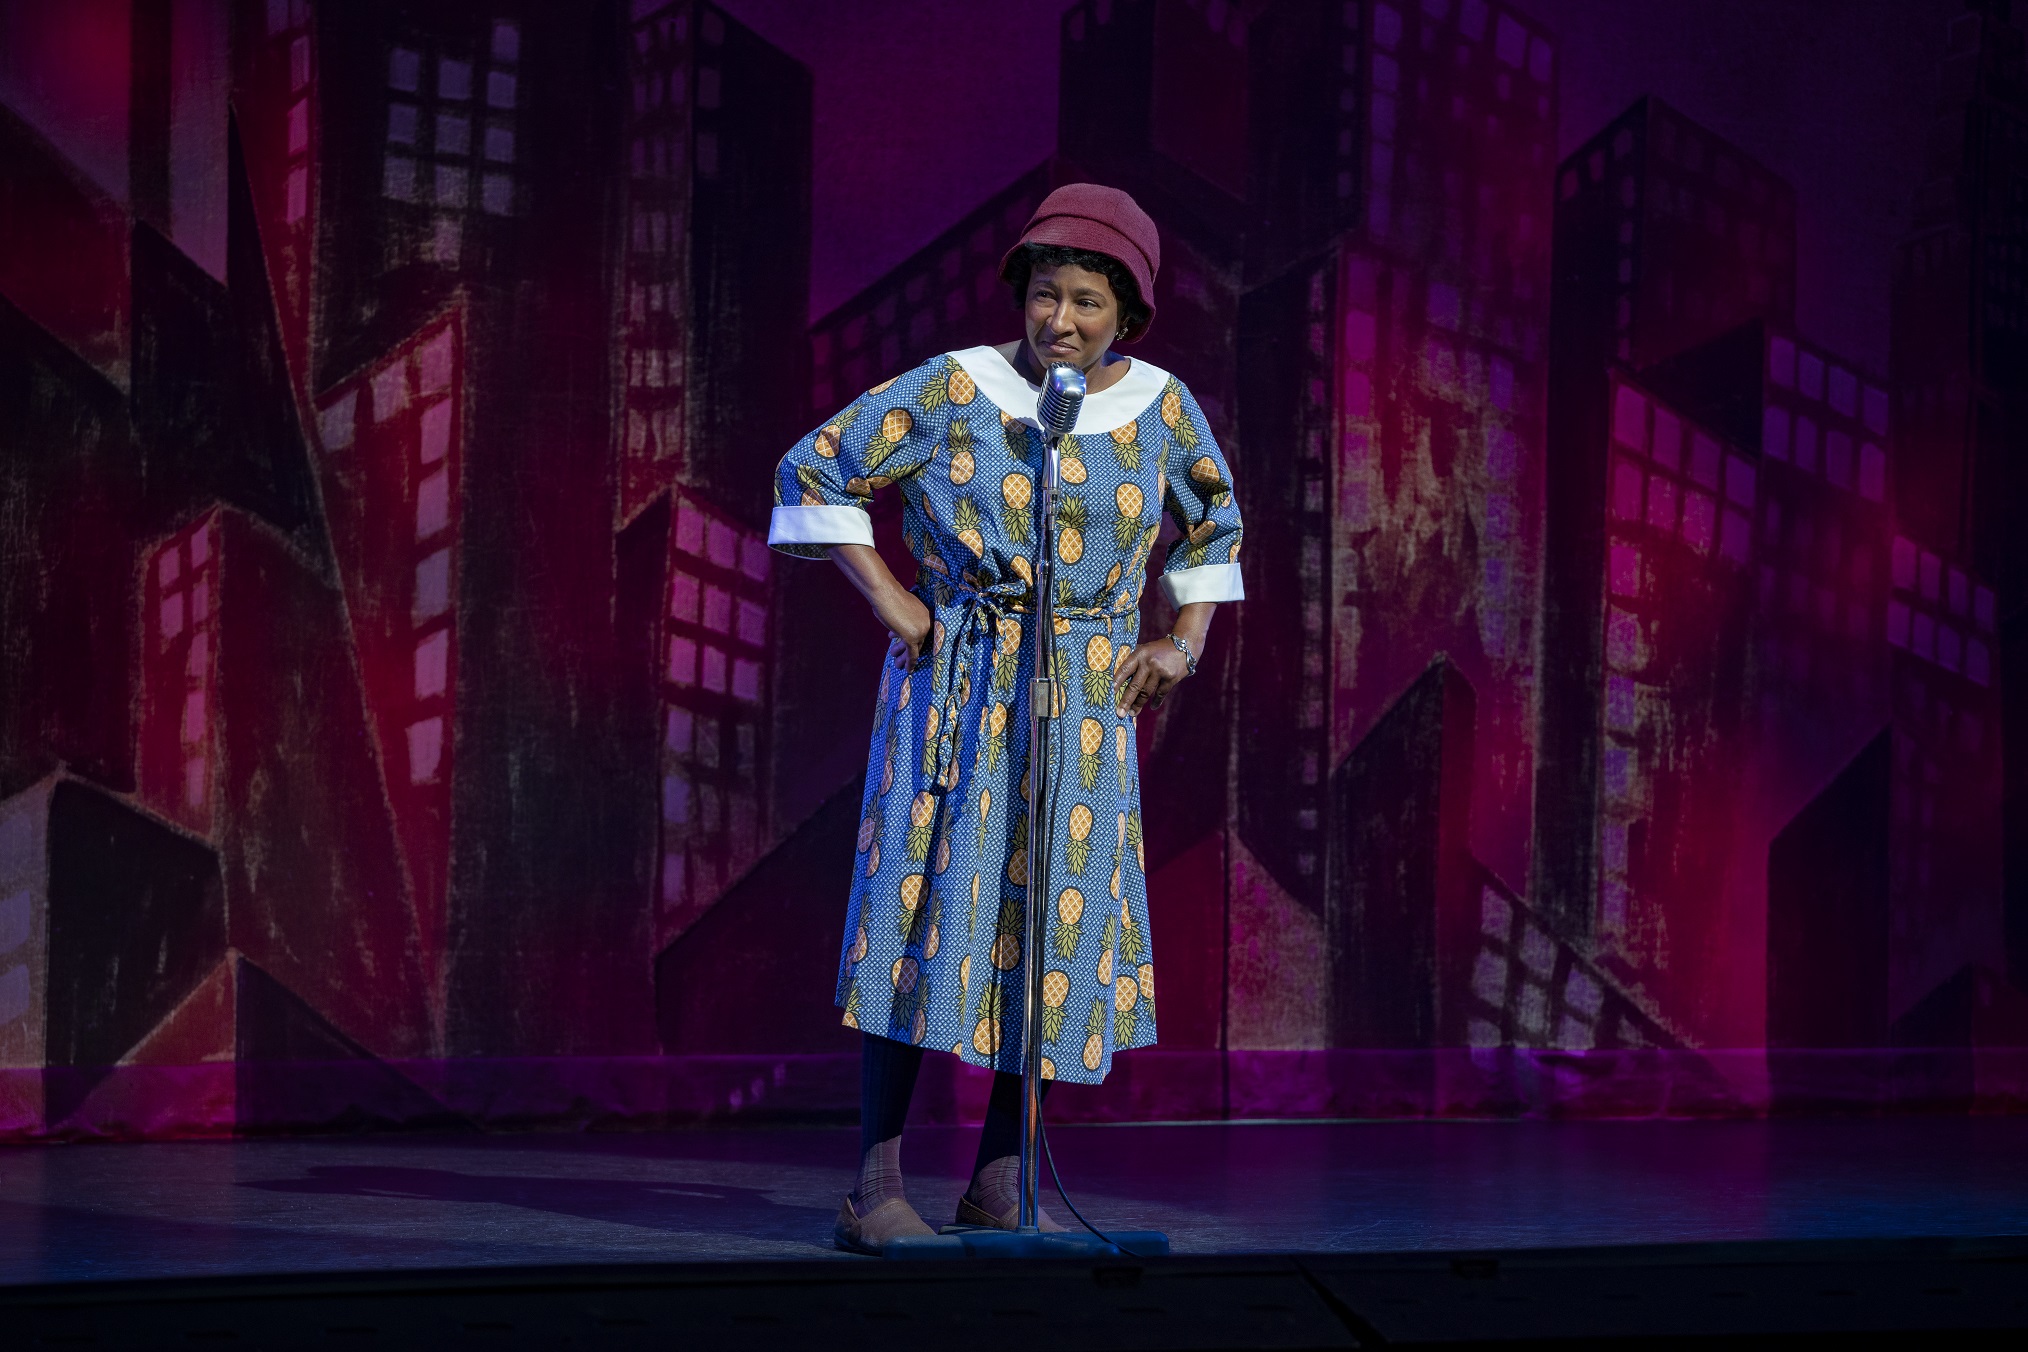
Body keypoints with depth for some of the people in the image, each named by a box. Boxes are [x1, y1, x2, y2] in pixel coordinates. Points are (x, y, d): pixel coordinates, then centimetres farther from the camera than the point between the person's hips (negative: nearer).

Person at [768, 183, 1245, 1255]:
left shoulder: (1159, 406, 4)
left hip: (1087, 704, 4)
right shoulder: (952, 392, -6)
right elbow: (813, 470, 0)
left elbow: (1212, 522, 23)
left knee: (1056, 920, 3)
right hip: (954, 690, -3)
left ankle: (997, 1183, 12)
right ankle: (875, 1186, -7)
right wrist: (889, 599, -5)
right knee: (926, 902, -9)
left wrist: (1185, 642, 11)